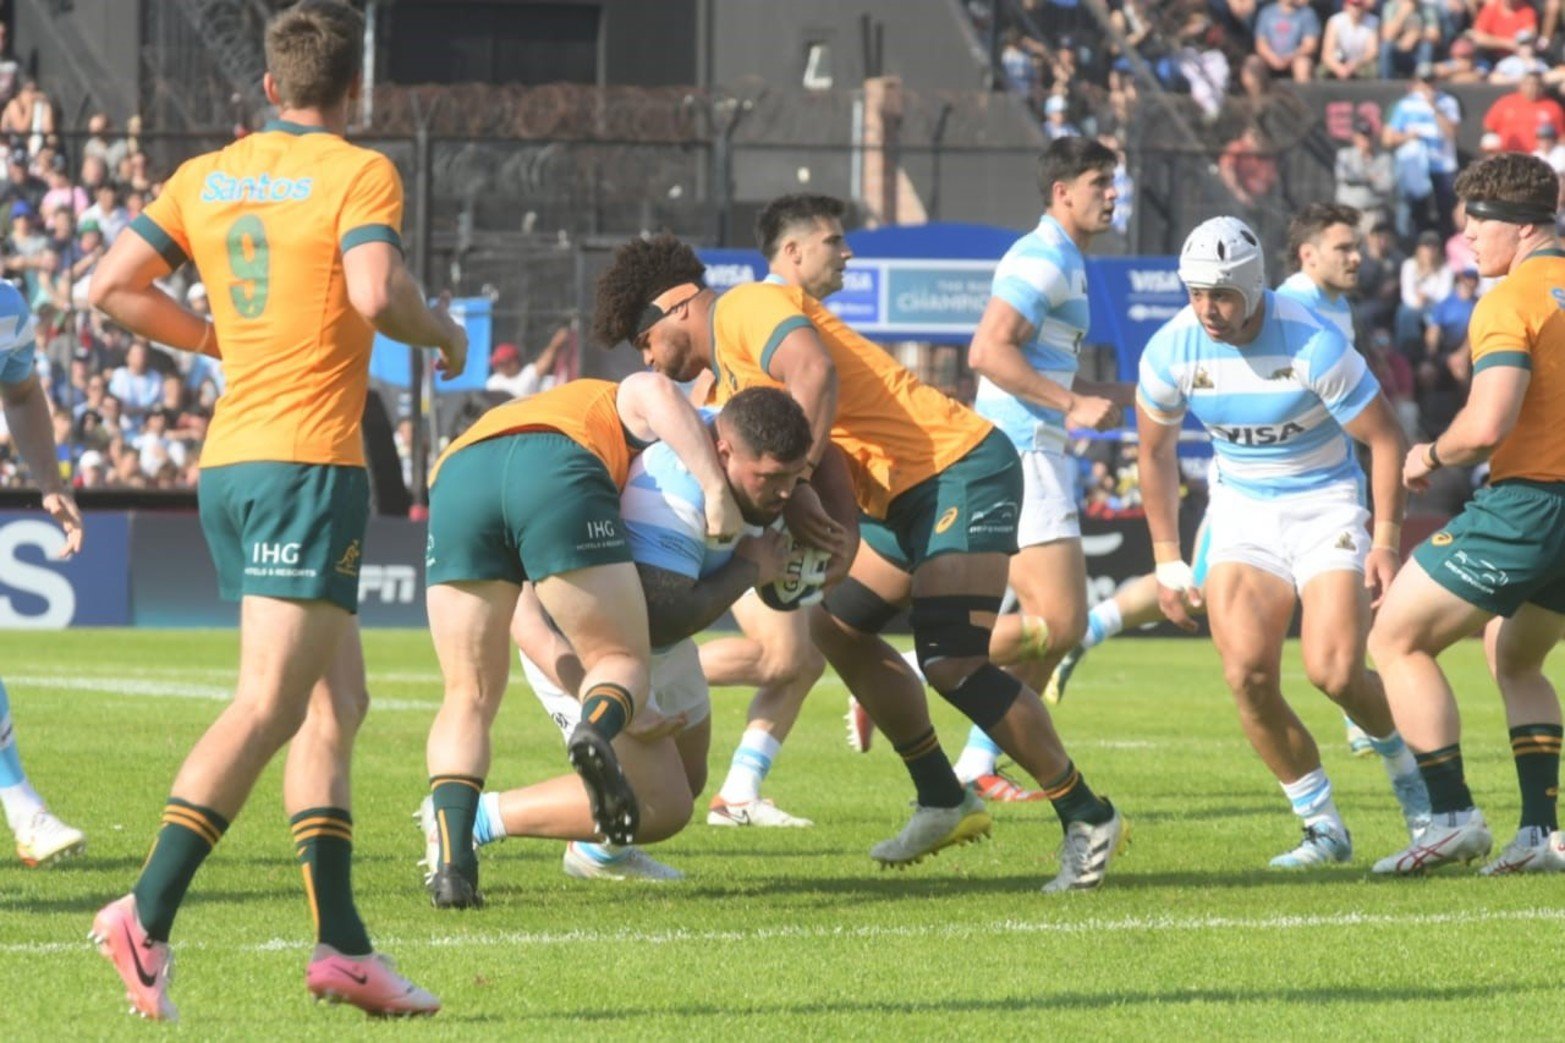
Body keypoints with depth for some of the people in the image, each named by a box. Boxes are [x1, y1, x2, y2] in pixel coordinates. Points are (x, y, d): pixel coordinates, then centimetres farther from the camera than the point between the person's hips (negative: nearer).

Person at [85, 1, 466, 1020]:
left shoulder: (207, 175, 11)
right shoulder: (360, 173, -6)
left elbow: (112, 286, 7)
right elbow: (375, 294, -22)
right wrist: (443, 332, -2)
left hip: (228, 464, 8)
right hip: (309, 459, -8)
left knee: (336, 701, 13)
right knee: (269, 707, -12)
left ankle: (342, 940, 8)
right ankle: (147, 915, -23)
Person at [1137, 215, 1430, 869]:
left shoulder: (1312, 345, -22)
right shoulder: (1171, 351, -11)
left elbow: (1385, 437, -11)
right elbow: (1155, 454, 7)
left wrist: (1386, 541, -13)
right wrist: (1169, 564, 7)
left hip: (1325, 505, -3)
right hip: (1243, 513, 3)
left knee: (1334, 673, -17)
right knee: (1248, 674, -16)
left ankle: (1406, 767, 17)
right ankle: (1323, 828, -1)